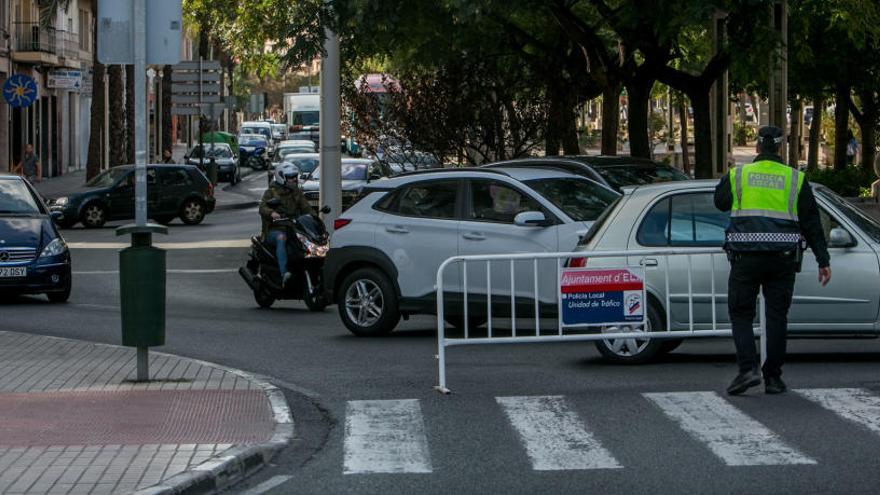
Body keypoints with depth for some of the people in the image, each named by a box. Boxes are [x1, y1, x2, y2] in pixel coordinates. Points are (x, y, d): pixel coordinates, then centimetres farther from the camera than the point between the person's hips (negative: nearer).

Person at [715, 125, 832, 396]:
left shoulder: (737, 175, 3)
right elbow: (811, 223, 5)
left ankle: (748, 368, -11)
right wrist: (823, 261, 7)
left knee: (741, 314, 7)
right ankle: (773, 377, 7)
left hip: (746, 259, -1)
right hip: (782, 260, 1)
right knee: (777, 316, 7)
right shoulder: (796, 179, 4)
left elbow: (720, 202, 18)